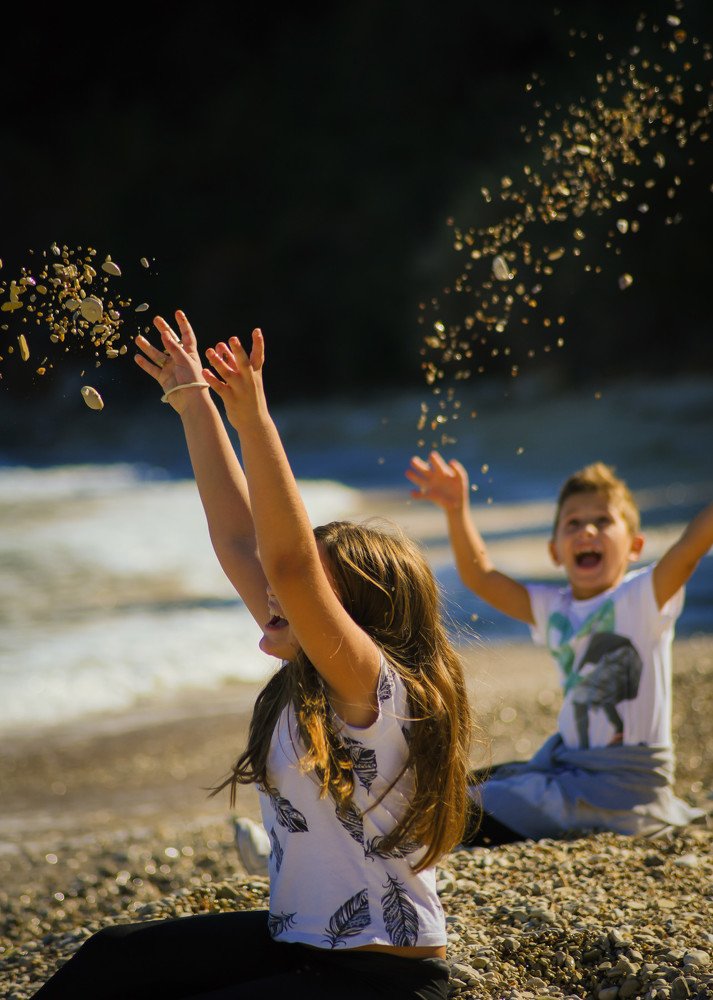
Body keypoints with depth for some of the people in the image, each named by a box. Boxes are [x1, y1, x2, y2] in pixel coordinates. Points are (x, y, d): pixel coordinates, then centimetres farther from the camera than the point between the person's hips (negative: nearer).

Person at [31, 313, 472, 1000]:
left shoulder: (380, 691, -18)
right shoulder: (306, 677, 5)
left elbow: (289, 563, -34)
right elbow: (239, 541, 7)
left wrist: (254, 422, -38)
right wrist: (195, 407, 8)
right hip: (292, 941, 9)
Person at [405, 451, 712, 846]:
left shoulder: (642, 598, -10)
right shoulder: (554, 609, 7)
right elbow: (480, 576, 1)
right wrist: (457, 512, -13)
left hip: (628, 780, -7)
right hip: (568, 762, 7)